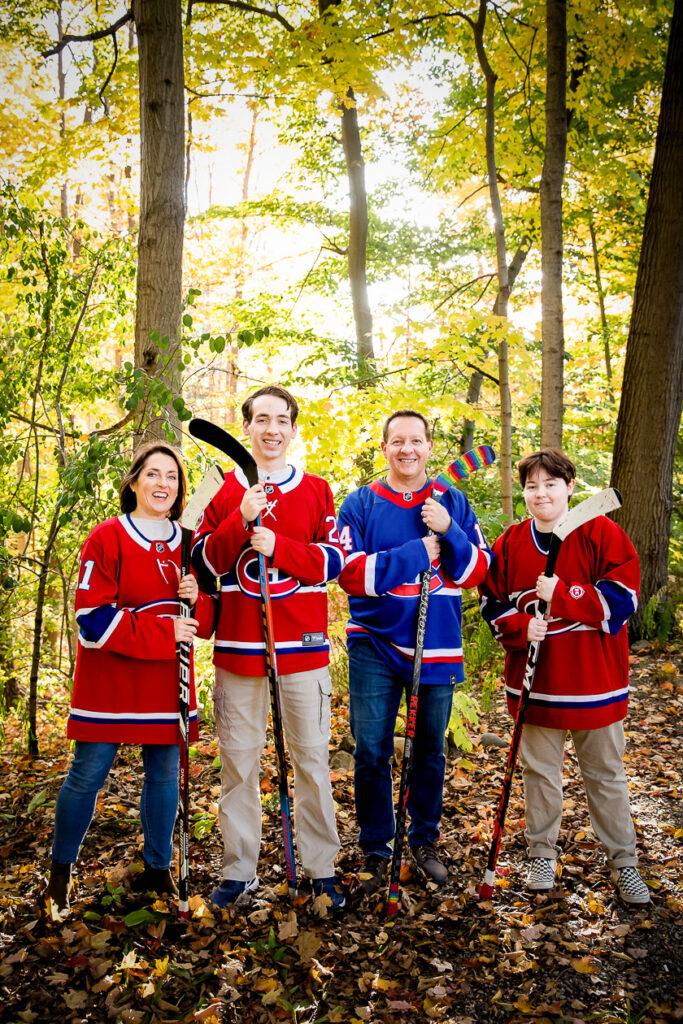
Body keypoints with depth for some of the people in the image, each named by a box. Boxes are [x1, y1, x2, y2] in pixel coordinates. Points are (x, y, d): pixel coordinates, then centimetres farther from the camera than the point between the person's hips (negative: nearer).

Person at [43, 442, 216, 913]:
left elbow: (206, 621, 10)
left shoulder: (188, 544, 8)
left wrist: (197, 599, -13)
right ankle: (60, 872, 23)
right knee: (88, 774, 2)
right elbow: (94, 619, -14)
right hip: (110, 680, -4)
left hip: (167, 681, 4)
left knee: (165, 772, 9)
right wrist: (163, 633, -19)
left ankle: (157, 869, 27)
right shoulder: (107, 538, -7)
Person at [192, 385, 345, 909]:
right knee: (238, 761, 8)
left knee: (312, 760, 7)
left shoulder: (317, 491, 7)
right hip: (238, 648, 1)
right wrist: (242, 520, -15)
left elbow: (334, 561, -1)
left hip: (303, 647, 0)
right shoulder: (225, 491, 7)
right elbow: (202, 563, 0)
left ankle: (321, 869, 21)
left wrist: (278, 546, -15)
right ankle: (239, 870, 23)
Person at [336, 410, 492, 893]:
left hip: (437, 647, 2)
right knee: (372, 752, 3)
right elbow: (352, 573, -14)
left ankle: (425, 841, 33)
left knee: (431, 749, 14)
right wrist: (417, 552, -18)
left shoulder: (453, 503, 3)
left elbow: (478, 571, -3)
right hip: (375, 646, -2)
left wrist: (447, 531, -19)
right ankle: (376, 849, 21)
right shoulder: (360, 504, -3)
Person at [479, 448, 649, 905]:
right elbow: (493, 605, 6)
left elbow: (622, 598, -13)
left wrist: (562, 596, -22)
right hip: (536, 681, 3)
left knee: (606, 774, 11)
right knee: (540, 771, 14)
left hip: (595, 679, -2)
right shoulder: (510, 544, 1)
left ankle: (623, 859, 29)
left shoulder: (601, 533, -8)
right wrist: (521, 627, -14)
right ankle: (543, 853, 32)